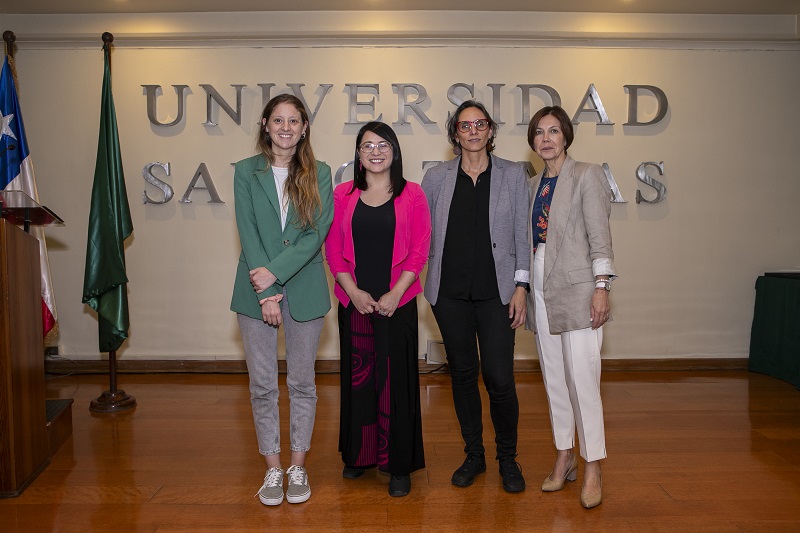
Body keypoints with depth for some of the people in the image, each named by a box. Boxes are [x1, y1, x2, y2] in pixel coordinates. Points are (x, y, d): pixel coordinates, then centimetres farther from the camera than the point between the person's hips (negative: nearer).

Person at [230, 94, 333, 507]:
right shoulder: (246, 171, 2)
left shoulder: (319, 174, 2)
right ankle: (273, 468, 23)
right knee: (262, 384, 7)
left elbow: (317, 233, -7)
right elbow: (248, 233, -5)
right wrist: (265, 293, -13)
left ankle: (298, 467, 25)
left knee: (302, 382, 9)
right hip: (256, 291, 0)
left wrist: (274, 272, -17)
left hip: (303, 290, 0)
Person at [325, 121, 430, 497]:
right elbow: (333, 249, 4)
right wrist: (353, 291, -9)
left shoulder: (411, 195, 2)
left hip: (397, 302, -2)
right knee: (356, 377, 10)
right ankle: (358, 455, 28)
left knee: (396, 379, 2)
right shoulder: (343, 195, 7)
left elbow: (419, 251, -3)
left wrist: (395, 293, -12)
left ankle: (399, 465, 15)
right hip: (354, 301, 2)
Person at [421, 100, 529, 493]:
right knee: (462, 373, 10)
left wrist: (520, 286, -3)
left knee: (499, 378, -5)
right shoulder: (436, 178, 7)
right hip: (450, 291, 2)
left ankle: (508, 458, 18)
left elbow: (522, 234, 3)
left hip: (495, 291, -1)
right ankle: (474, 455, 27)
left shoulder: (513, 174, 5)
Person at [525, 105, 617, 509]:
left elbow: (600, 235, -8)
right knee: (553, 377, 10)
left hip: (577, 288, -6)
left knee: (582, 377, -7)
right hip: (541, 287, 6)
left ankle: (592, 468, 6)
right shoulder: (533, 184, 15)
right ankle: (565, 458, 23)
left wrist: (601, 286, -15)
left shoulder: (587, 175, -2)